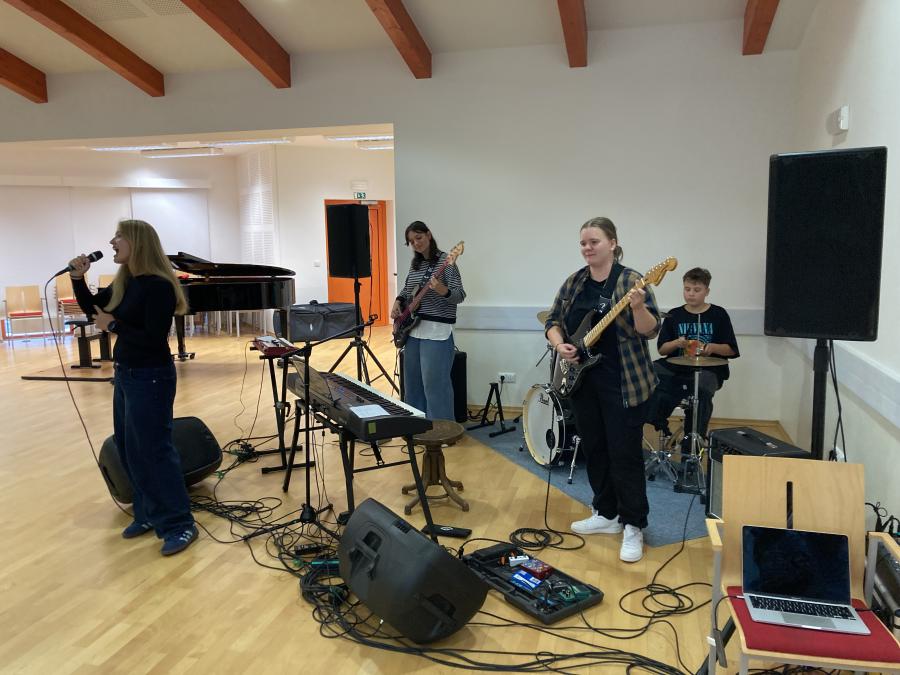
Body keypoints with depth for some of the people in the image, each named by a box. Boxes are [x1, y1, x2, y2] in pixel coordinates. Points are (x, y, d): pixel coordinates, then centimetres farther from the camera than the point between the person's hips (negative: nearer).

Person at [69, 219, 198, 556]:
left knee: (153, 450, -4)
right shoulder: (124, 282, 6)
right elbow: (92, 308, 18)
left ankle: (180, 525, 6)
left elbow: (154, 340, -23)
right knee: (129, 448, 15)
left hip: (150, 377, -9)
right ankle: (149, 514, 28)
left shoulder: (158, 286, -20)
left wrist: (113, 325, -18)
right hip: (125, 374, 9)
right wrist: (78, 278, 4)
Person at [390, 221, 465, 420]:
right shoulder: (415, 263, 12)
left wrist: (443, 291, -35)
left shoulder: (445, 261, -9)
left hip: (436, 331, -8)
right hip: (413, 328, 8)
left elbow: (460, 295, -15)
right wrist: (397, 302, 5)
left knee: (434, 383, -8)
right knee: (412, 381, 15)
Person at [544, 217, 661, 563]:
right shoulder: (574, 282, 8)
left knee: (624, 453, -2)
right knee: (594, 449, 14)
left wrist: (637, 308, -34)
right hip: (582, 380, 6)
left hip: (623, 382, -6)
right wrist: (559, 345, -7)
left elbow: (650, 330, -14)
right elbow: (552, 321, 12)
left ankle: (633, 527, 11)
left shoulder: (630, 280, -9)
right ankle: (606, 514, 29)